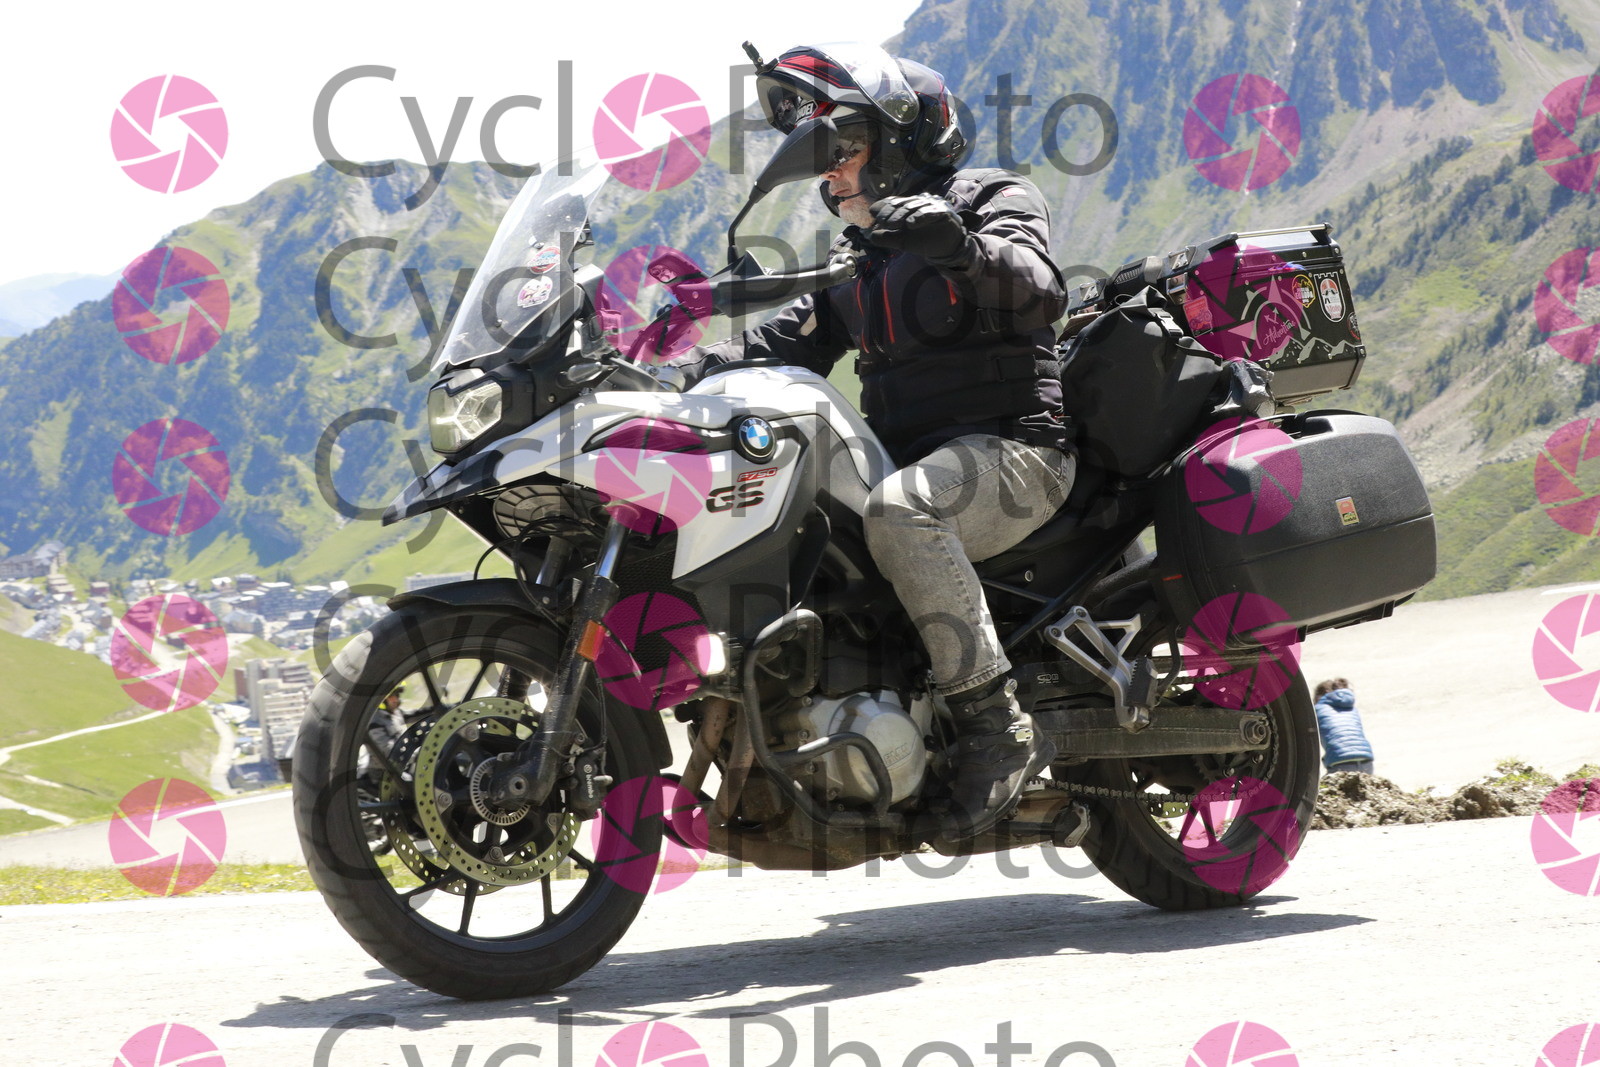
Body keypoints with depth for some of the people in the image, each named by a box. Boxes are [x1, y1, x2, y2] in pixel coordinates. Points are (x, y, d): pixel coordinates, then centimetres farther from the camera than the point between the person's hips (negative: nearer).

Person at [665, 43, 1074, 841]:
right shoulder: (859, 265, 25)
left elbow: (1040, 290, -17)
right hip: (908, 459, 8)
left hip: (1011, 450, -8)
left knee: (898, 512, -38)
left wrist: (963, 248, -37)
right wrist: (677, 372, 1)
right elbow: (784, 344, 17)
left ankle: (997, 725, -35)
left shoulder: (992, 198, 2)